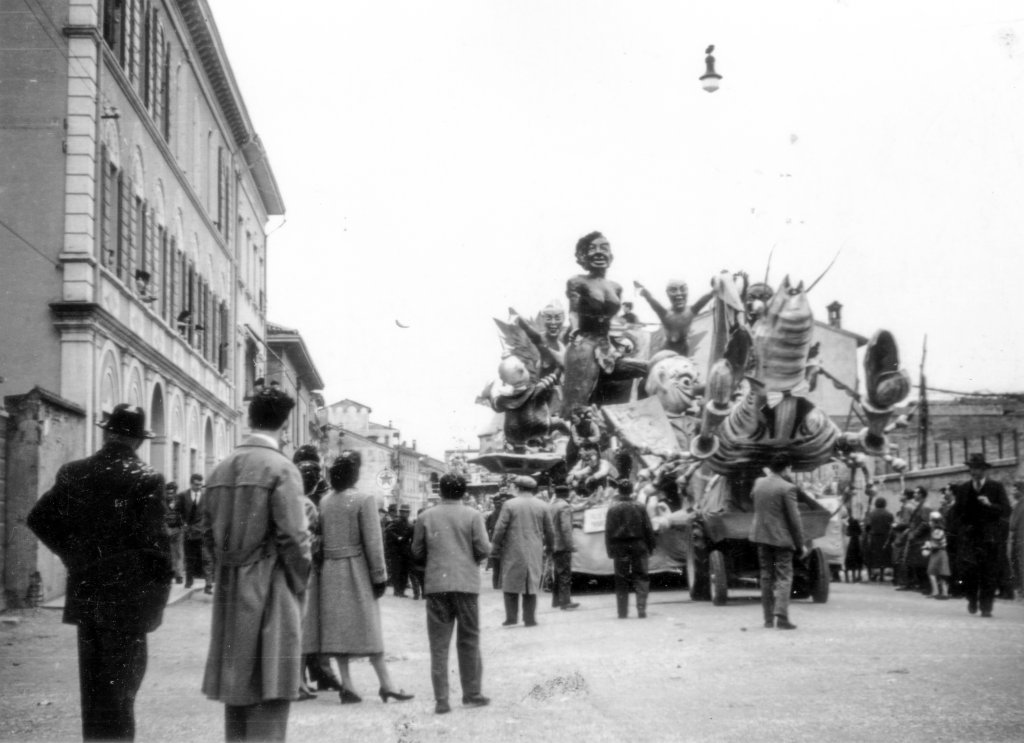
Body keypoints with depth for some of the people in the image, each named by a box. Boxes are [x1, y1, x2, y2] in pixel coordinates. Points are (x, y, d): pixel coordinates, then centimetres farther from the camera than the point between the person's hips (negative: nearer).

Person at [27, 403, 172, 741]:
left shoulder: (73, 473, 2)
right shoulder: (145, 478, -13)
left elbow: (39, 518, 4)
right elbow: (153, 538, -16)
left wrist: (73, 555, 10)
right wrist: (158, 591, -6)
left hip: (84, 590, 5)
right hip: (127, 594, -5)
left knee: (92, 683, 15)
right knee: (120, 684, 3)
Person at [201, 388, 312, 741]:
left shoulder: (221, 468, 8)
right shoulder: (280, 468, -13)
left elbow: (209, 535, 12)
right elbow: (293, 539, -16)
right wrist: (300, 585, -2)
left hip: (228, 594, 7)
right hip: (269, 592, -7)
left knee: (236, 693, 15)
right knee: (269, 697, -3)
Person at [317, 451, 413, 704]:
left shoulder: (324, 501, 5)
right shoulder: (364, 500, -11)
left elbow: (320, 536, 3)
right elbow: (372, 542, -12)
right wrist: (379, 576, -7)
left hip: (330, 570, 5)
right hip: (356, 569, -4)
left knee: (338, 627, 6)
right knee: (368, 626, 2)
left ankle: (346, 685, 7)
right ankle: (386, 684, 6)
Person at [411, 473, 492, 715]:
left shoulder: (426, 518, 3)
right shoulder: (473, 516, -2)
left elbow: (417, 553, 5)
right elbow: (484, 549, -8)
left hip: (436, 586, 1)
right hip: (466, 584, -1)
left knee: (439, 644, 4)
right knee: (469, 641, 11)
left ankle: (441, 700, 1)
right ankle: (472, 694, 14)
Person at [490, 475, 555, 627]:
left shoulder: (509, 505, -5)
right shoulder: (541, 506, 4)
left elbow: (500, 529, -8)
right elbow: (549, 531, 7)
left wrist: (495, 548, -1)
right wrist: (547, 546, 21)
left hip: (513, 552, -2)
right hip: (534, 552, 3)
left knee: (511, 584, 6)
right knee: (532, 584, 8)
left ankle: (511, 617, 3)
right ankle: (530, 618, 7)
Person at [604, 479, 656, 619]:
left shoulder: (612, 508, -4)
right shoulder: (640, 507, -2)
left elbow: (608, 531, -4)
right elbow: (648, 529, 0)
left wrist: (610, 550, 2)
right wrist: (650, 547, 8)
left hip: (620, 547, 0)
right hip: (638, 545, 0)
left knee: (621, 580, 6)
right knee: (641, 577, 5)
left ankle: (623, 612, 6)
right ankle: (641, 610, -4)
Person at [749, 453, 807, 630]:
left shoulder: (758, 483, 2)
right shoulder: (787, 488, -15)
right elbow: (794, 519, -13)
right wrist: (801, 544, -5)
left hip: (761, 536, 6)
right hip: (781, 538, -6)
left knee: (766, 577, 12)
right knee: (784, 577, 0)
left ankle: (768, 619, 14)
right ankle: (781, 617, -11)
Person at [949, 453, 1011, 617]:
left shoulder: (996, 487, 4)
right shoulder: (963, 489, 10)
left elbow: (1006, 511, -2)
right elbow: (956, 513, 15)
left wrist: (990, 505, -17)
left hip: (989, 538, -1)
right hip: (968, 537, 1)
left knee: (989, 574, -3)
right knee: (967, 569, -9)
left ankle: (986, 608, 5)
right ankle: (972, 599, 14)